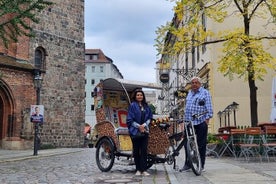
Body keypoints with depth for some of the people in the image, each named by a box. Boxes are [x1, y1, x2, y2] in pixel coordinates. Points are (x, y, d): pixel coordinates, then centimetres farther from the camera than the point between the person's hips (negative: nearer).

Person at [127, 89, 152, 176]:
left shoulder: (146, 106, 11)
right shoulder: (132, 105, -2)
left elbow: (149, 118, 13)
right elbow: (129, 119, -5)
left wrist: (144, 125, -5)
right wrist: (138, 126, -12)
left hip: (144, 130, 3)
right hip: (135, 131, -3)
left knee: (144, 150, -1)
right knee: (136, 150, 4)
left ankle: (143, 170, 3)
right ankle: (138, 169, 13)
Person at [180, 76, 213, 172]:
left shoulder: (205, 92, 1)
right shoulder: (189, 93, 19)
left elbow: (209, 107, -4)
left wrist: (207, 118, -13)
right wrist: (185, 118, 20)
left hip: (201, 122, -5)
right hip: (189, 121, 6)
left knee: (201, 144, 1)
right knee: (187, 143, 6)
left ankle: (201, 165, 10)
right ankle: (187, 164, 16)